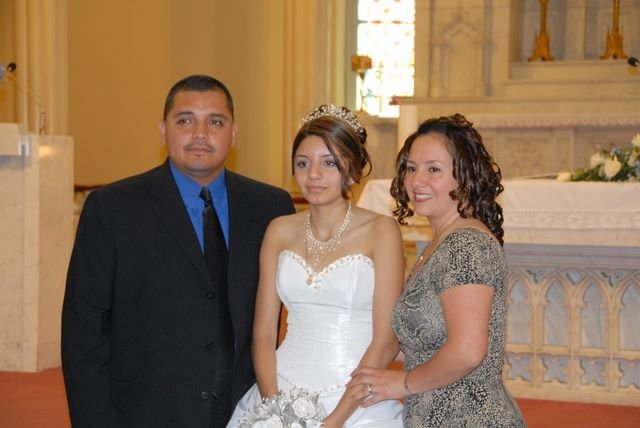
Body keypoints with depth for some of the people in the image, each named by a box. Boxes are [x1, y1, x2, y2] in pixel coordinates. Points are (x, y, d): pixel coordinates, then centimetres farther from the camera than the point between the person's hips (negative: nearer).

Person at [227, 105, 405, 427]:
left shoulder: (381, 231, -4)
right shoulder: (280, 231, 7)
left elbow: (386, 341, -8)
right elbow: (263, 331, 6)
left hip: (357, 402, -3)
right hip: (281, 392, 3)